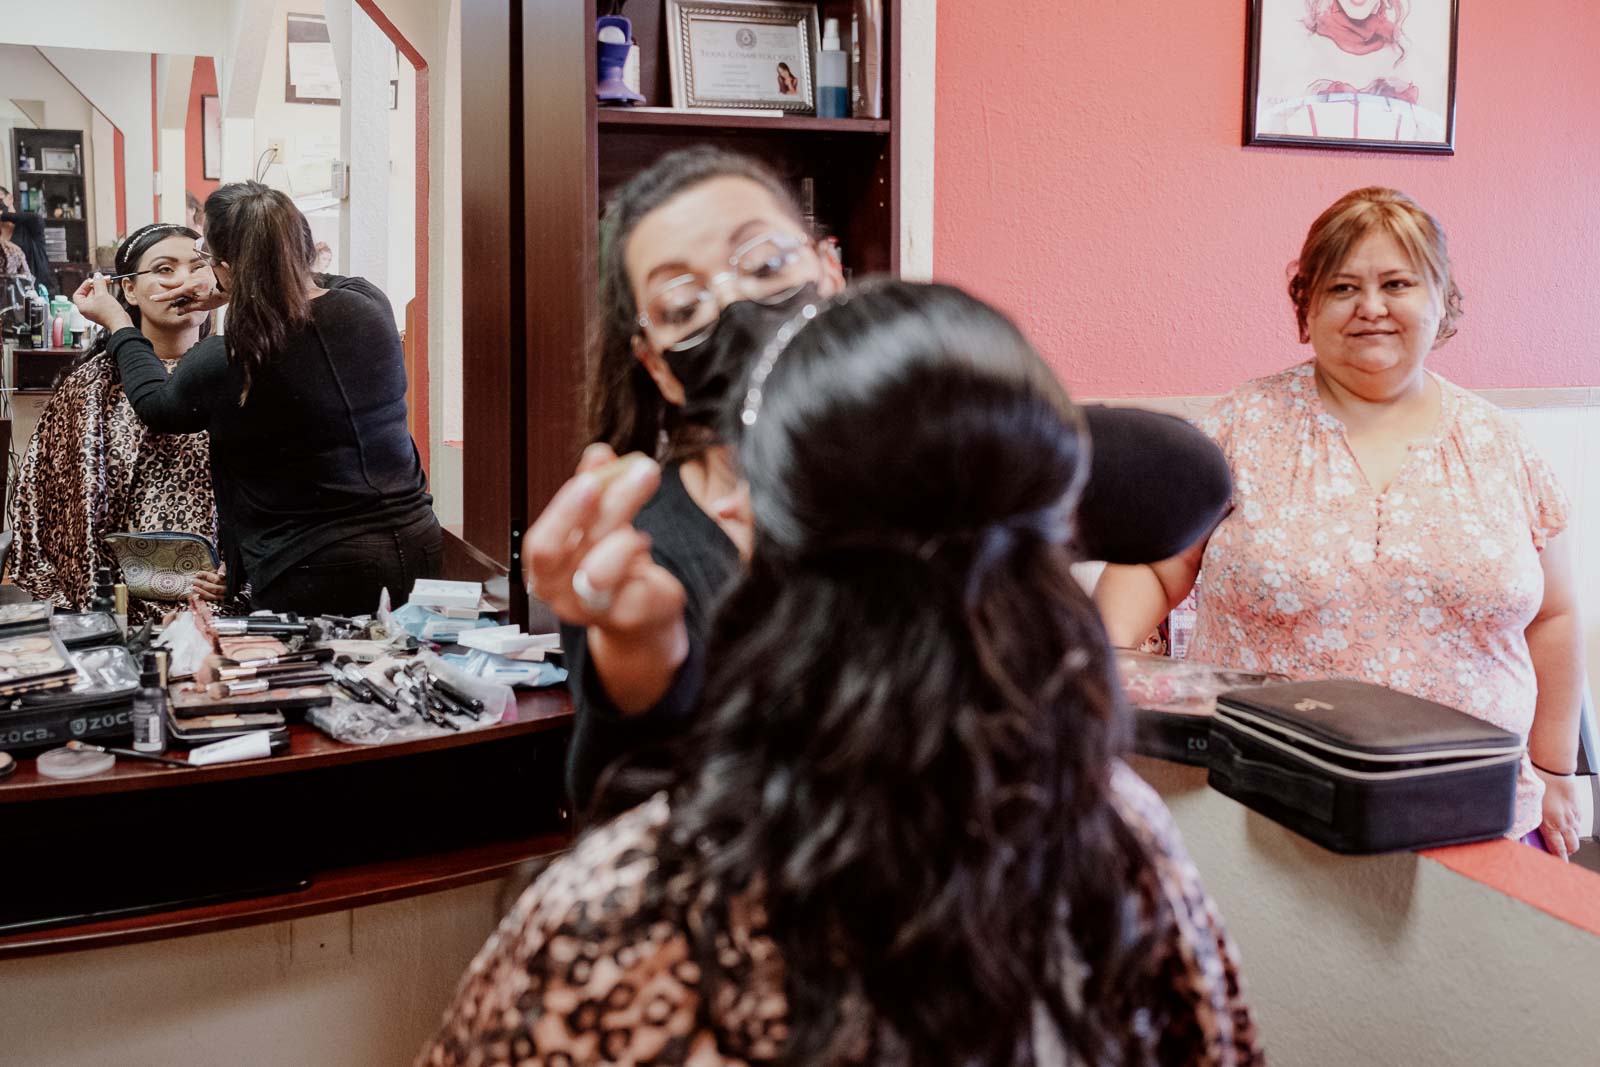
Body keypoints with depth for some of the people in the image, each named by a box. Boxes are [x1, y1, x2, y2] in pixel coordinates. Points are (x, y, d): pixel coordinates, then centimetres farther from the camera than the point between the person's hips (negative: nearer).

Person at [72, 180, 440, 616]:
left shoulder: (222, 365, -16)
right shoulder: (368, 303, -5)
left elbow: (156, 404, 10)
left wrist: (115, 322, 23)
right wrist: (233, 292, 22)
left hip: (316, 574, -5)